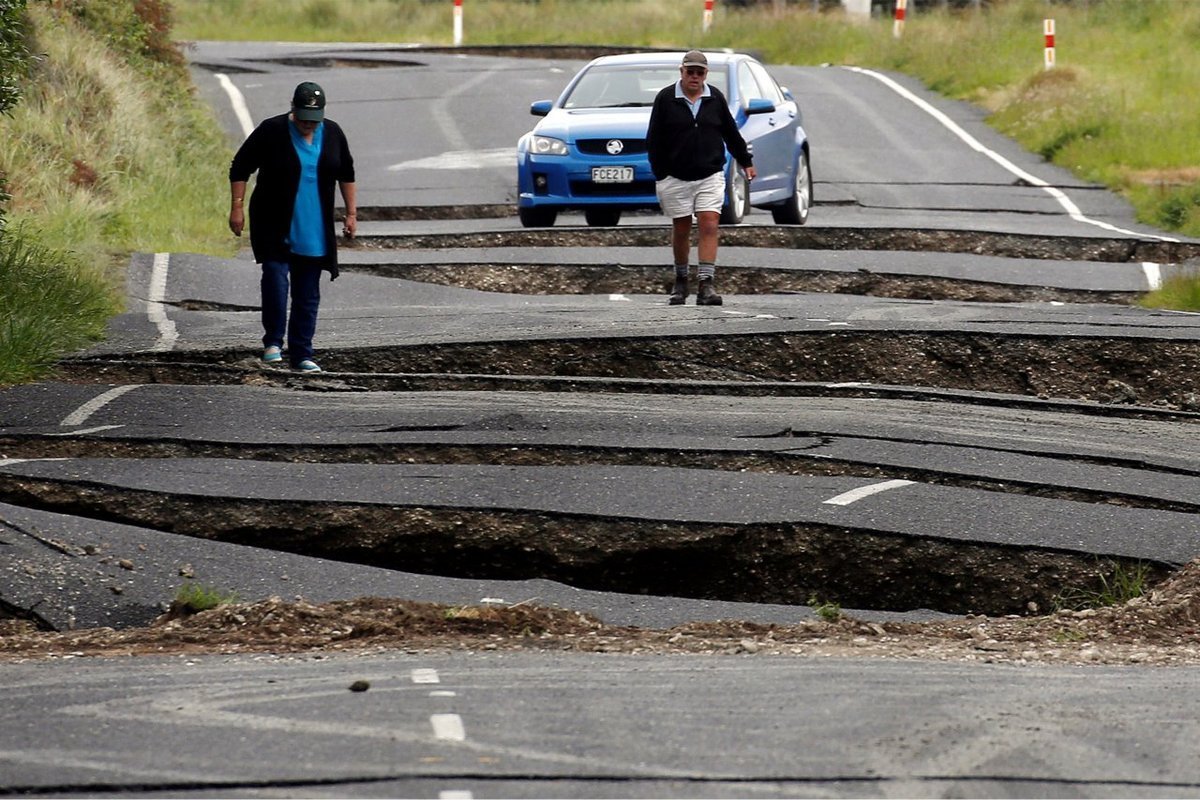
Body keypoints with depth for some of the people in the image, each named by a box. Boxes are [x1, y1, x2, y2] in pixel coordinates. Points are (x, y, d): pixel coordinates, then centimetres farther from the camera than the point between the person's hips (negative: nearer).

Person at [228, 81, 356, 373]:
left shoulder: (332, 134, 3)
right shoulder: (271, 132, -9)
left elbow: (346, 174, 16)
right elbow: (240, 168, -4)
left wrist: (351, 212, 13)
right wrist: (237, 207, -10)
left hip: (314, 231, 3)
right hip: (274, 226, -3)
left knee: (308, 294, 4)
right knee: (275, 278, -19)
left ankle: (301, 354, 10)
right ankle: (273, 341, -5)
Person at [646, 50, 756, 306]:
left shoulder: (715, 98, 5)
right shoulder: (665, 99, -2)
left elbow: (731, 133, 16)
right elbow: (654, 140, -1)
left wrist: (745, 161, 21)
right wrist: (660, 175, -5)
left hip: (710, 177, 1)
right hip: (676, 178, -1)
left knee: (709, 227, -11)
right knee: (681, 230, 8)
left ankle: (705, 285, -15)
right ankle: (680, 281, 25)